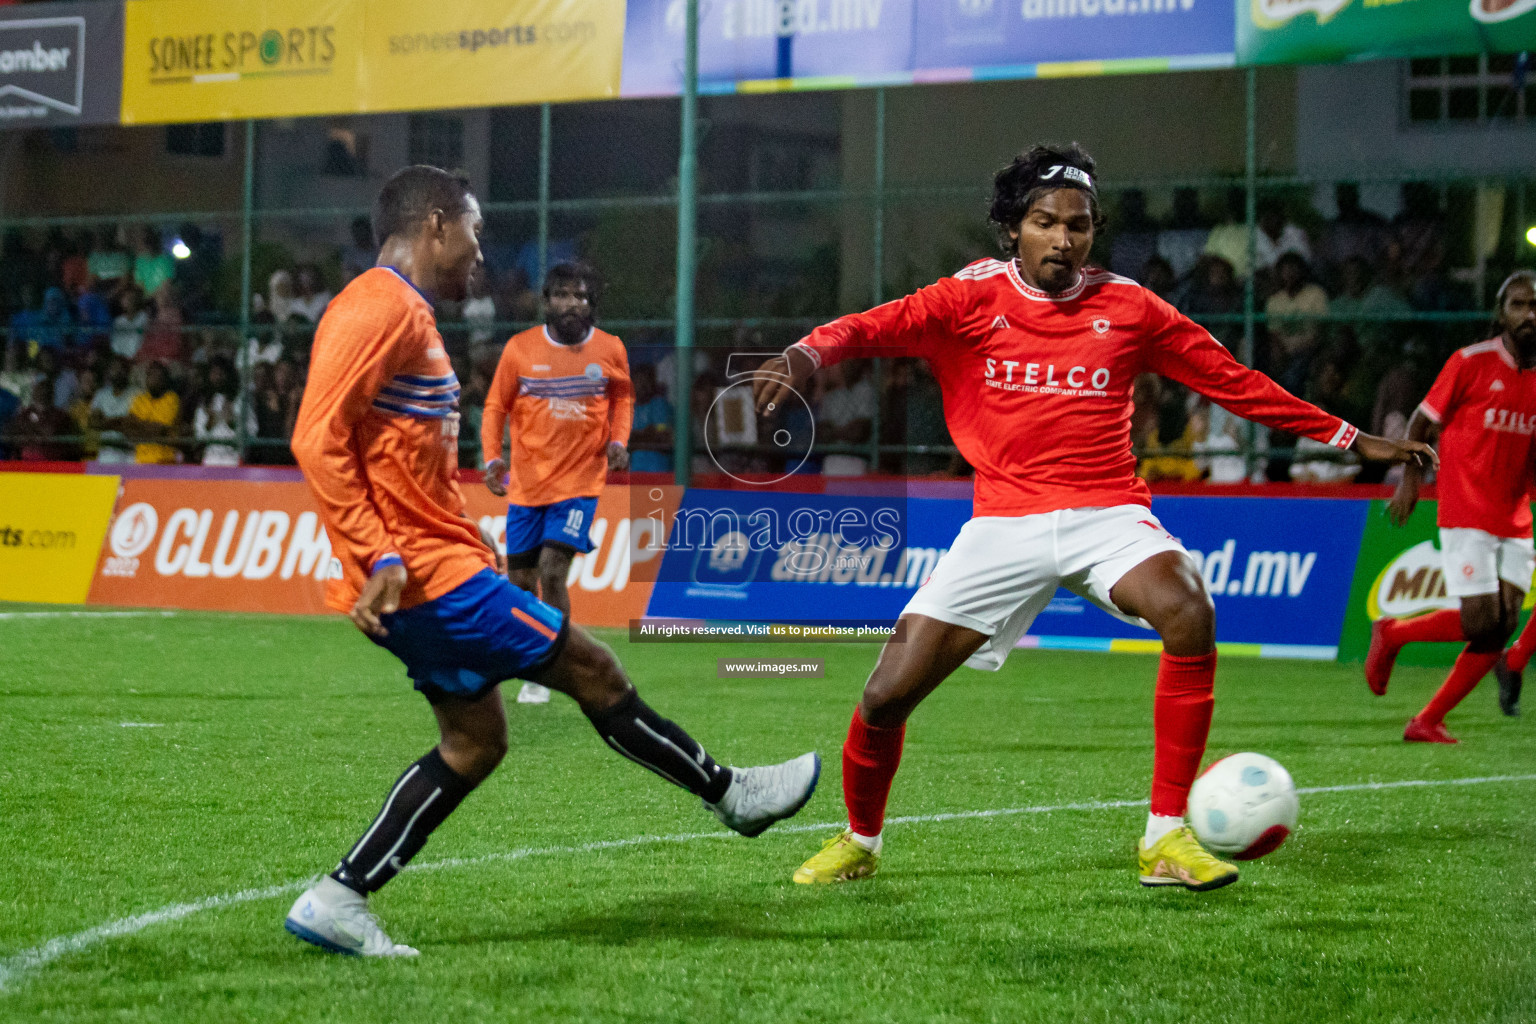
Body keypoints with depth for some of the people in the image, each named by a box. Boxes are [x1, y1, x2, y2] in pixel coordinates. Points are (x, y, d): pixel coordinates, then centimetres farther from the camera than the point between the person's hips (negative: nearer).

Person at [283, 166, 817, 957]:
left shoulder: (404, 314, 18)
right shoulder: (378, 307, -14)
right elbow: (318, 440, -22)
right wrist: (379, 559, -26)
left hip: (420, 573, 11)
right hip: (430, 573, -11)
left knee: (474, 741, 11)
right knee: (589, 669, 0)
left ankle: (338, 900, 7)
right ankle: (730, 794, 15)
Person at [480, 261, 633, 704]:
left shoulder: (610, 350, -2)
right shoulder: (520, 348, -4)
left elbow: (622, 397, 16)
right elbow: (495, 407, 4)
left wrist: (618, 440, -1)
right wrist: (493, 458, -10)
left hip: (580, 479, -2)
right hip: (526, 481, 2)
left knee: (552, 571, -16)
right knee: (521, 579, 7)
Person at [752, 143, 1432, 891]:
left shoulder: (1126, 307, 7)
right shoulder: (973, 299, 3)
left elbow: (1232, 380, 14)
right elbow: (875, 326, -11)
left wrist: (1349, 439, 14)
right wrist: (805, 355, -33)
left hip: (1106, 514, 0)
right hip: (1003, 522, 0)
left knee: (1190, 616, -31)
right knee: (886, 696, -7)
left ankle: (1166, 838, -21)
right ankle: (859, 842, 24)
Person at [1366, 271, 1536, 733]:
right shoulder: (1471, 362, -7)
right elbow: (1423, 421, 0)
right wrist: (1410, 478, -10)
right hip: (1467, 514, -5)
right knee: (1481, 621, -13)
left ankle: (1427, 722, 7)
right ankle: (1391, 633, 14)